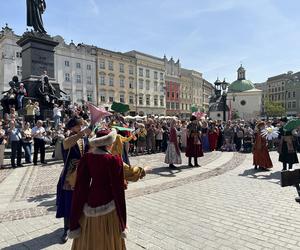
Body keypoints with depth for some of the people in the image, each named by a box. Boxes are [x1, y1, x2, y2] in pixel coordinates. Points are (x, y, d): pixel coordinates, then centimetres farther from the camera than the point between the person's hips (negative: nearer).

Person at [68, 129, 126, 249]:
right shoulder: (114, 160, -20)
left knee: (89, 238, 24)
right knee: (108, 238, 18)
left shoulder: (86, 157, -8)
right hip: (108, 202, -4)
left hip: (91, 199, 4)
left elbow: (80, 185, -2)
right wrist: (121, 217, -2)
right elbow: (118, 188, -15)